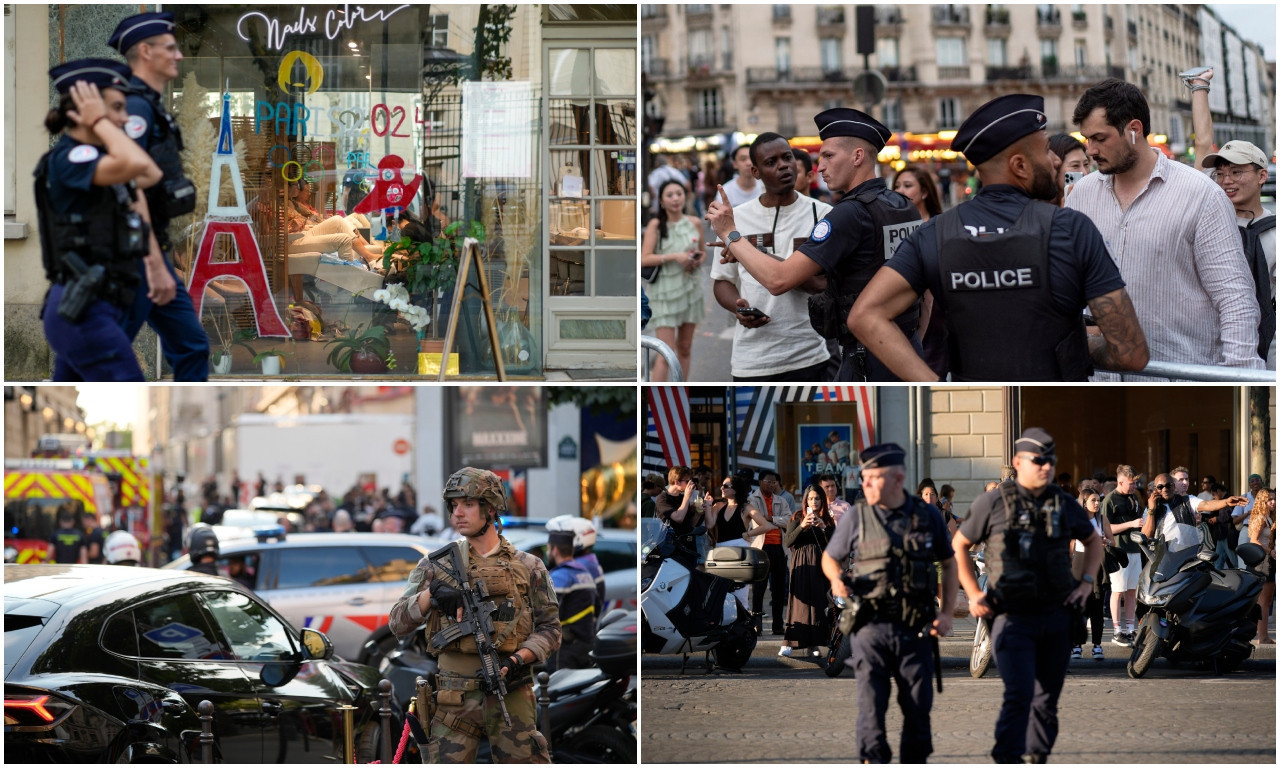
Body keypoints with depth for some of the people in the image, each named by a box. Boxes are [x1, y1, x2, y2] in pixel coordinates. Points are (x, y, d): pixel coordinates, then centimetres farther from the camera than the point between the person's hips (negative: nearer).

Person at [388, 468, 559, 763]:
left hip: (510, 692, 0)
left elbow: (549, 628, 7)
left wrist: (517, 660, -12)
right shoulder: (436, 564, 9)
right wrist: (430, 595, -15)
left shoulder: (528, 567, 8)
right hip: (453, 698, 0)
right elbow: (398, 624, 4)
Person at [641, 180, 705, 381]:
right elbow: (644, 259, -14)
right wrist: (674, 256, -22)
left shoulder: (694, 223, 5)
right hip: (665, 292, -5)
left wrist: (699, 259, -4)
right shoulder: (656, 225, -7)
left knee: (685, 348, 12)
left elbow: (702, 252, 19)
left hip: (691, 289, 5)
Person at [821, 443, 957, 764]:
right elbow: (830, 557, 15)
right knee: (871, 705, -6)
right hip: (870, 626, -1)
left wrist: (947, 613, 7)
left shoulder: (927, 516, 6)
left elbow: (949, 563, 17)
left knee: (918, 706, 3)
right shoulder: (857, 517, 3)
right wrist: (836, 578, -8)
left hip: (915, 628, 1)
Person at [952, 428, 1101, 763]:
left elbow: (1093, 541, 24)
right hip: (1013, 617, -4)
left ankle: (1037, 758, 21)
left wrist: (1086, 581, 9)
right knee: (1019, 695, -16)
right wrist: (973, 594, -2)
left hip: (1056, 617, 4)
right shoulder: (994, 503, -3)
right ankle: (1007, 760, -16)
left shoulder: (1064, 504, 8)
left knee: (1047, 698, 10)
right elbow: (957, 546, 6)